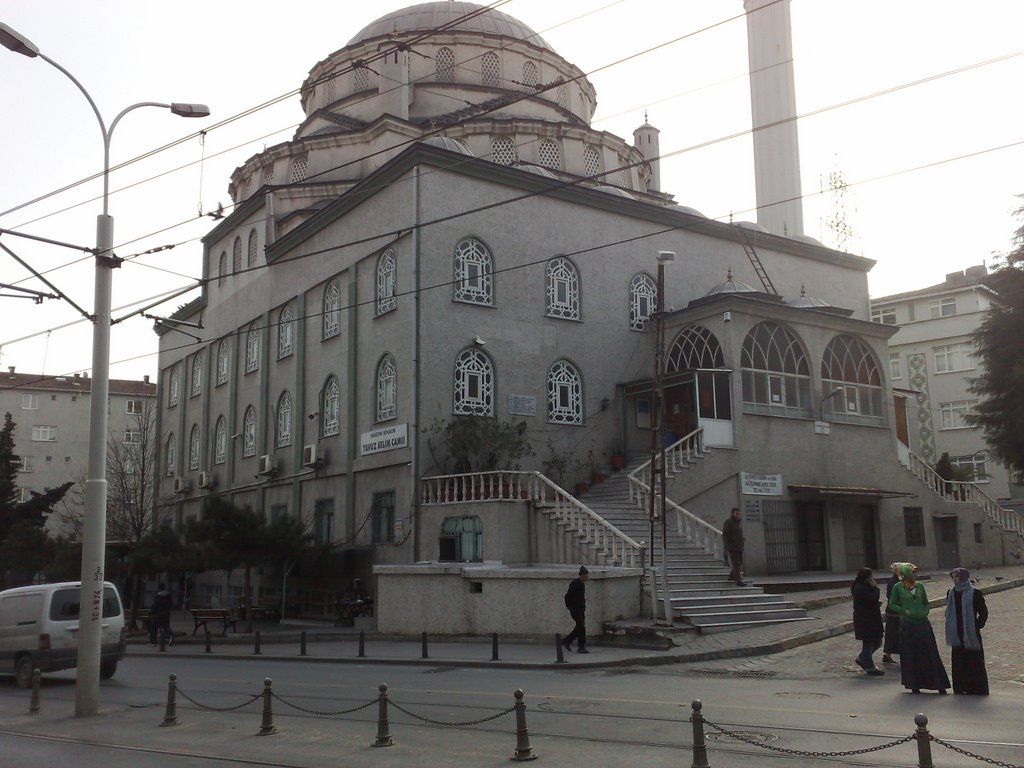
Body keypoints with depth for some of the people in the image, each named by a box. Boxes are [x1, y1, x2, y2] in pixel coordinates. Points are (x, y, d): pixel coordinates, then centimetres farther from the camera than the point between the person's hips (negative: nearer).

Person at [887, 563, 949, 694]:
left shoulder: (919, 586, 7)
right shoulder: (898, 587, -3)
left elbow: (926, 603, 16)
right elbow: (892, 604, 2)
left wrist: (925, 612, -3)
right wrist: (904, 611, -12)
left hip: (923, 623, 3)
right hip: (907, 624, -3)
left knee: (930, 654, 3)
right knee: (910, 656, 3)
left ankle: (939, 684, 9)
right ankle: (914, 685, 14)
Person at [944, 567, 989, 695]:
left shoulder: (974, 594, -8)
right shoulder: (951, 593, 7)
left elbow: (983, 612, -4)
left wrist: (977, 626, -8)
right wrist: (951, 627, 8)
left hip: (971, 633, -5)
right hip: (957, 635, 5)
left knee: (974, 662, 0)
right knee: (959, 663, 8)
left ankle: (977, 689, 8)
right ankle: (960, 689, 15)